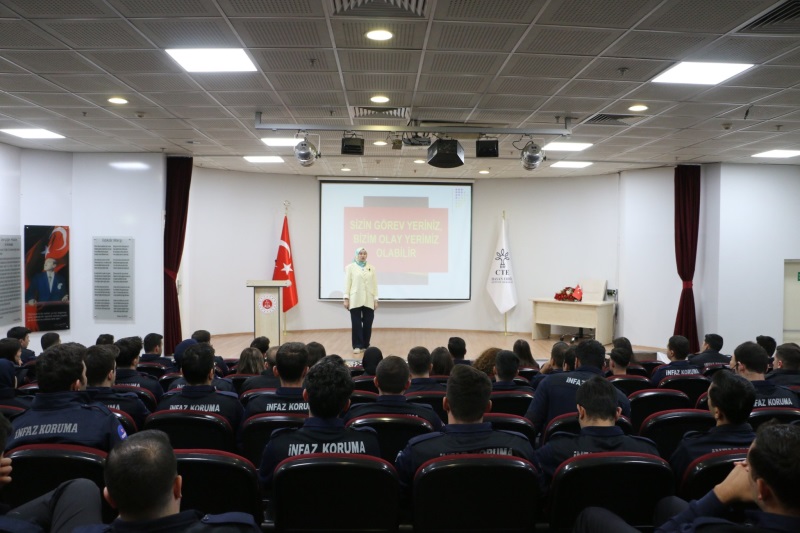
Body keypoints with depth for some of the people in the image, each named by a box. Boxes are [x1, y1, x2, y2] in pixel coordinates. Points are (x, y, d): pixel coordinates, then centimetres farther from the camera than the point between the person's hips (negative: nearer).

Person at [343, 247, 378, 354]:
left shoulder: (371, 268, 11)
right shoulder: (350, 267, 5)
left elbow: (375, 284, 7)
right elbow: (347, 283, 1)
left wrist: (376, 299, 2)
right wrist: (346, 298, -6)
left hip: (368, 301, 2)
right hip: (355, 300, -2)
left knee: (368, 324, 4)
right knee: (356, 324, -1)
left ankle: (365, 345, 15)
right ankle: (357, 346, 6)